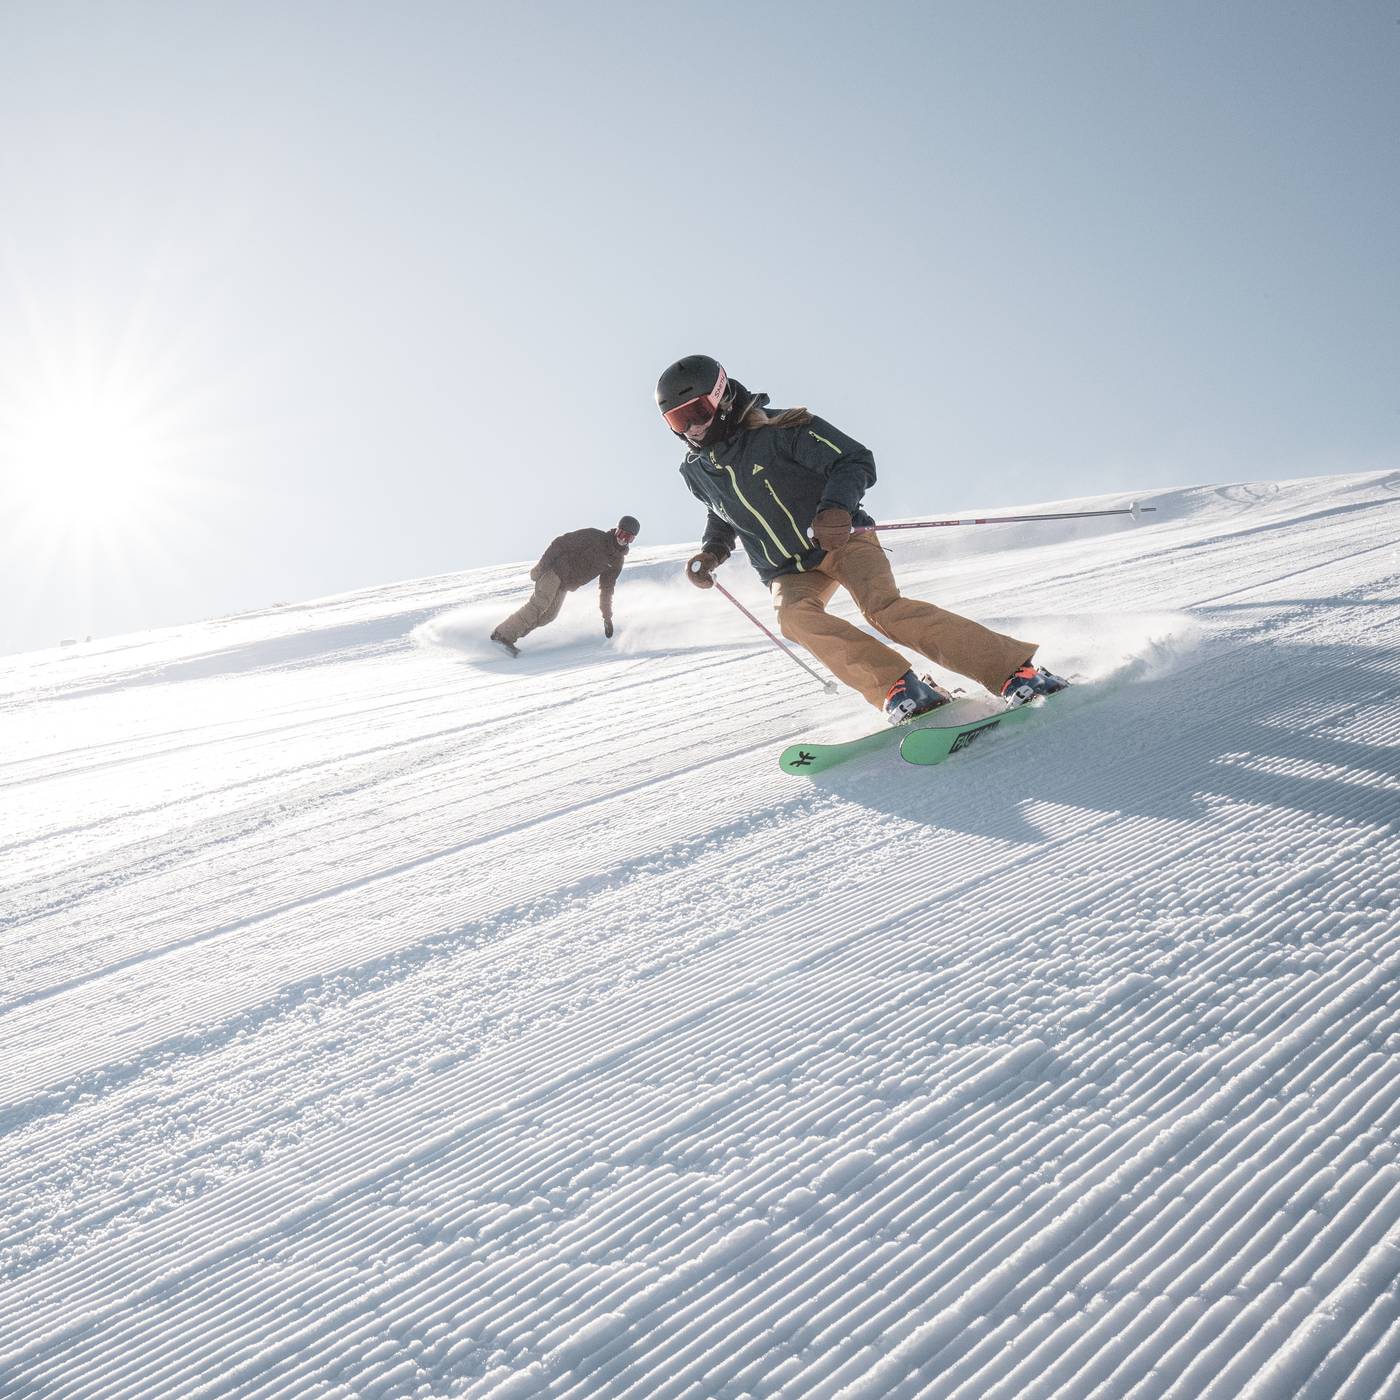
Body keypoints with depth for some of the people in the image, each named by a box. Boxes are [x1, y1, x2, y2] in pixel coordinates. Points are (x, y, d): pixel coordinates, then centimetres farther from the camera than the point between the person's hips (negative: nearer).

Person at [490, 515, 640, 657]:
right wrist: (541, 566, -18)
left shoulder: (617, 561, 7)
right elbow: (560, 544, -12)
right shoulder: (592, 537, -13)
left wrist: (607, 617, 16)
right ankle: (503, 635, -21)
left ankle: (507, 637, -8)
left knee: (548, 615, -10)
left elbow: (606, 589, 18)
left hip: (564, 586, 7)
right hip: (554, 571, -7)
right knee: (539, 605, -23)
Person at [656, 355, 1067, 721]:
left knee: (884, 609, -30)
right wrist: (713, 549, 7)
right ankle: (898, 688, -32)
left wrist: (837, 508, -32)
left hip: (843, 541, -5)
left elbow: (856, 461, -13)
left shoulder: (778, 431, -13)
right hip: (790, 573, 5)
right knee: (794, 615, -30)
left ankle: (1015, 670, -27)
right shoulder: (696, 470, 5)